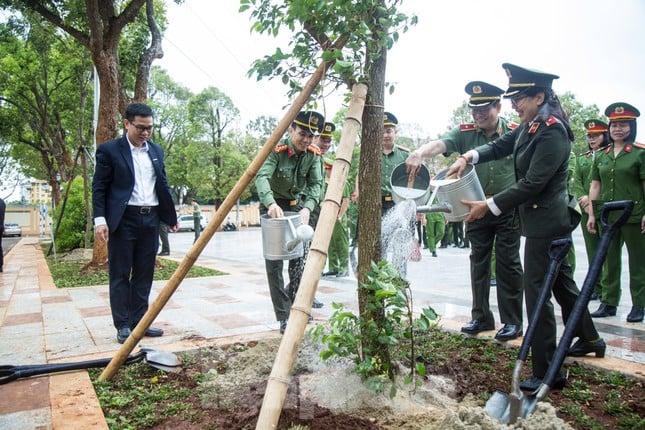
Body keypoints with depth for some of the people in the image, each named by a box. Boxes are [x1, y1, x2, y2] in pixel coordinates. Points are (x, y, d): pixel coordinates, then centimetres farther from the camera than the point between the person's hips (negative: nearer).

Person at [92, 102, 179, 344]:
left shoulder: (156, 151, 14)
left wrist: (171, 217, 16)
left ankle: (139, 322, 16)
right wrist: (100, 219, -12)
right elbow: (99, 187, -3)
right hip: (122, 220, -5)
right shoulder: (109, 150, -1)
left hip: (151, 220, 5)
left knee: (144, 275, 8)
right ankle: (123, 326, 9)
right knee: (120, 275, 2)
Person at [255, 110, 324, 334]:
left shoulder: (313, 154, -5)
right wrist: (271, 204, -53)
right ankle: (284, 317, 1)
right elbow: (262, 177, -34)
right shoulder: (277, 151, -20)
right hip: (273, 208, -4)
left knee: (299, 258, 0)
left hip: (297, 207, 4)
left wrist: (307, 207, -33)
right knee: (274, 263, -5)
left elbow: (316, 184, -14)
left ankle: (295, 303, 22)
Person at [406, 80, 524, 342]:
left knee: (508, 264, 2)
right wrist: (421, 152, -42)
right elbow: (441, 144, -21)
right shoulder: (465, 133, -2)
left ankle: (512, 321, 14)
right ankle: (481, 317, 24)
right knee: (478, 263, 11)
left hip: (508, 209, -2)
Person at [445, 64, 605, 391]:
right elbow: (500, 146, 12)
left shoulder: (552, 132, -21)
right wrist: (468, 157, -7)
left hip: (545, 221, -10)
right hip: (551, 219, 10)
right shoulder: (530, 126, 7)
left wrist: (488, 206, -20)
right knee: (561, 281, 23)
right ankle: (589, 339, 43)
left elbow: (532, 184, -24)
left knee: (536, 291, -6)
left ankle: (547, 373, 4)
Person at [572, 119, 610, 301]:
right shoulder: (581, 158, 15)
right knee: (592, 249, 7)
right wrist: (584, 200, -7)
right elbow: (576, 183, 8)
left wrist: (593, 199, -15)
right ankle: (597, 287, 15)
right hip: (587, 211, 5)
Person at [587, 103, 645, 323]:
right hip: (607, 217, 4)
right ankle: (608, 302, 19)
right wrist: (591, 214, 5)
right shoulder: (601, 156, 9)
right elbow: (595, 186, 9)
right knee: (609, 261, 10)